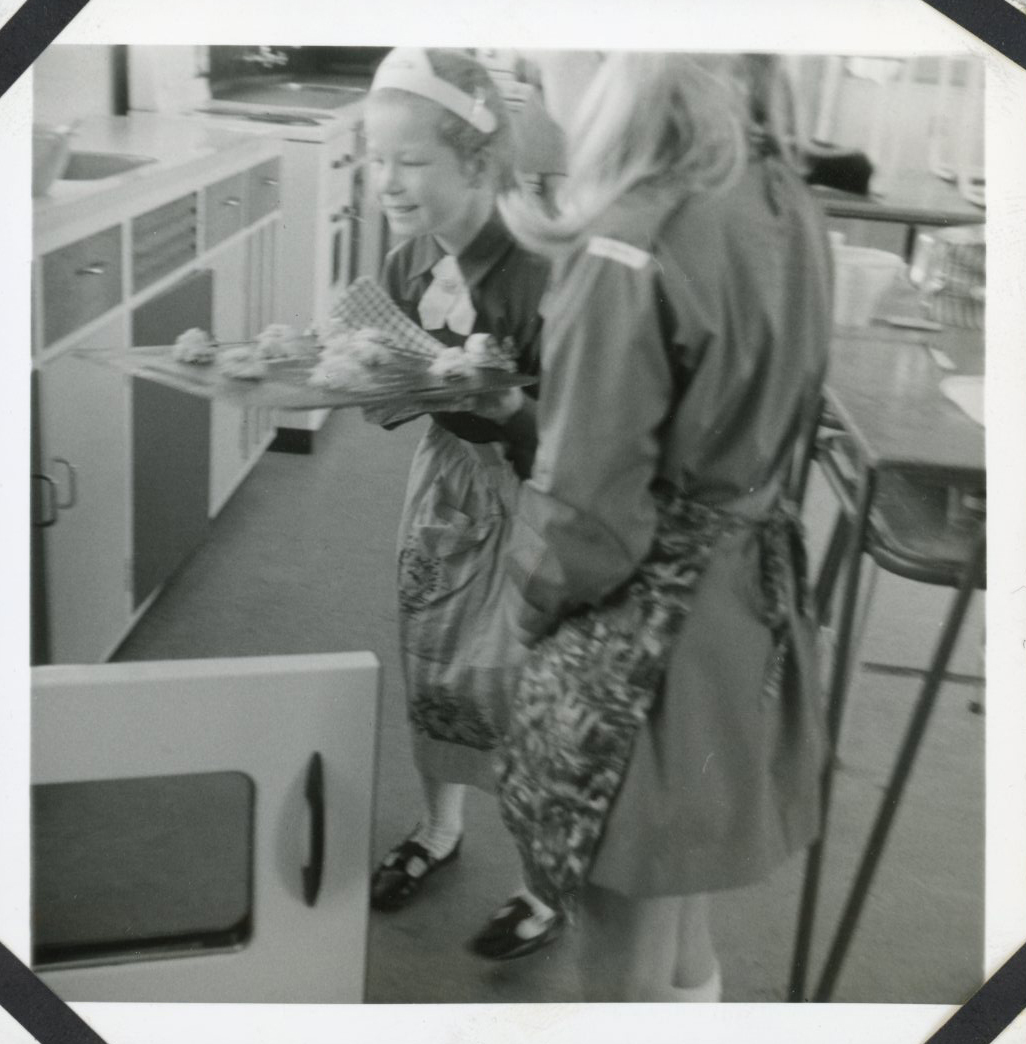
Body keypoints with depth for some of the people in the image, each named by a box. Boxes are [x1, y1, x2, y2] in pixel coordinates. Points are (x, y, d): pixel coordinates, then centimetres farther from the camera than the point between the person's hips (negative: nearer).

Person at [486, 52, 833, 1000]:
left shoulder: (630, 250, -25)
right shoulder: (786, 206, 0)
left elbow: (585, 501, -20)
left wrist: (526, 601, 0)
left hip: (643, 628, -8)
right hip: (752, 597, 8)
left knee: (628, 960, 14)